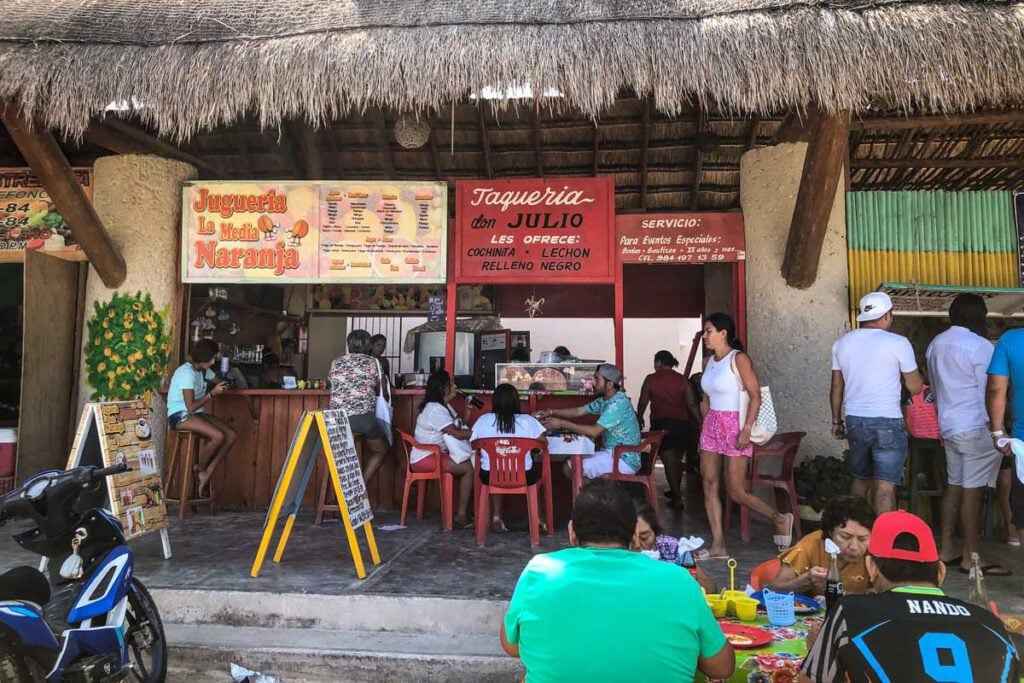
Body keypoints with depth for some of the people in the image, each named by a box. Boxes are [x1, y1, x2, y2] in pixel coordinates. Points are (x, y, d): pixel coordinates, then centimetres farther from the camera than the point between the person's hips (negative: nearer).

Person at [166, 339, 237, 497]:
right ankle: (199, 469, -3)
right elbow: (191, 406, -23)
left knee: (232, 436, -11)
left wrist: (221, 387, 0)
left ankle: (207, 473, -7)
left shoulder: (203, 369, 7)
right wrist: (212, 393, -20)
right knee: (218, 436, -30)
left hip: (196, 414, 9)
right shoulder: (187, 372, -20)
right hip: (180, 416, -9)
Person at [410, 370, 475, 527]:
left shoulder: (444, 406, 14)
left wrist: (467, 411, 1)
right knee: (469, 468, -20)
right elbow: (457, 433, -23)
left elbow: (459, 426, 15)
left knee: (472, 462, -5)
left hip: (437, 454, 10)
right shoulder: (435, 409, -18)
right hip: (424, 458, -10)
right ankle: (461, 516, -14)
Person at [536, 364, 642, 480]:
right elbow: (578, 411, 13)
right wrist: (551, 412, 0)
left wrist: (562, 424, -23)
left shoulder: (619, 403, -22)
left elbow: (594, 432, -27)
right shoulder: (604, 400, 8)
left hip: (624, 460, -9)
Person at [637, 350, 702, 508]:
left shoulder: (651, 379, -1)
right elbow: (692, 404, -1)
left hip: (661, 424, -4)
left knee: (669, 461, -2)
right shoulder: (682, 380, 4)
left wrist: (639, 418, 21)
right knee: (677, 459, 18)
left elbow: (643, 402, 5)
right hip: (682, 423, 4)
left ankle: (677, 498, -4)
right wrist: (700, 423, 4)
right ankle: (676, 492, 31)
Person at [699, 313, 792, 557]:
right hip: (711, 425, 7)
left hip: (735, 426, -7)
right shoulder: (708, 361, 11)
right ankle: (718, 544, 9)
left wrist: (747, 430, -21)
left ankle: (780, 519, 21)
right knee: (709, 484, 2)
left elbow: (756, 395, -15)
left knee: (736, 492, -3)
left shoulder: (739, 359, -10)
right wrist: (704, 429, 15)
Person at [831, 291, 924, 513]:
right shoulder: (897, 343, -8)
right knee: (885, 486, -3)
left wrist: (836, 420, 18)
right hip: (887, 422, -5)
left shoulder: (842, 343, 6)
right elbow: (915, 388, -3)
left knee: (860, 480, 19)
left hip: (854, 420, 5)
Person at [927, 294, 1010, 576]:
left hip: (947, 425, 7)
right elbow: (989, 392, -11)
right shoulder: (980, 346, -12)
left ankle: (946, 550, 17)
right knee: (973, 490, -3)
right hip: (974, 427, -7)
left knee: (954, 485, 12)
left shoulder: (936, 344, 10)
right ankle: (970, 558, 3)